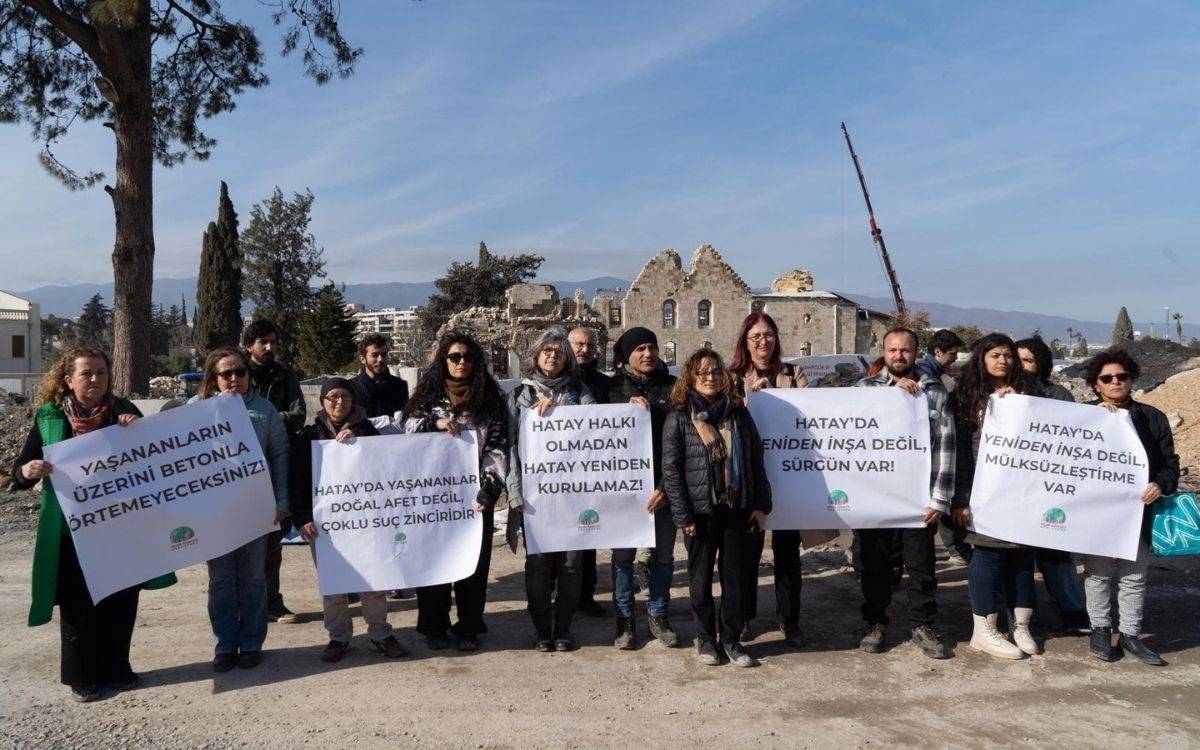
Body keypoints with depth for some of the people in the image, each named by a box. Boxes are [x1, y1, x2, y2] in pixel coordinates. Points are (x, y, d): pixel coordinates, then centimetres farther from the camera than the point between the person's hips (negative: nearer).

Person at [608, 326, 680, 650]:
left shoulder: (671, 387, 2)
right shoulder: (614, 387, 3)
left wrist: (665, 487, -11)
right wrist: (629, 409, -15)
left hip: (662, 485, 1)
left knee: (663, 554, 9)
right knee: (623, 554, 6)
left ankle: (658, 616, 25)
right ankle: (625, 620, 19)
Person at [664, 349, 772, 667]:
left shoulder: (739, 413, 7)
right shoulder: (679, 417, -4)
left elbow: (755, 460, 9)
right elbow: (671, 468, -7)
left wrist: (761, 505, 4)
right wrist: (683, 515, -11)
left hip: (737, 510, 3)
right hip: (700, 512, -3)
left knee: (736, 578, 8)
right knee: (701, 579, 9)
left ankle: (731, 639, 23)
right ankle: (705, 639, 25)